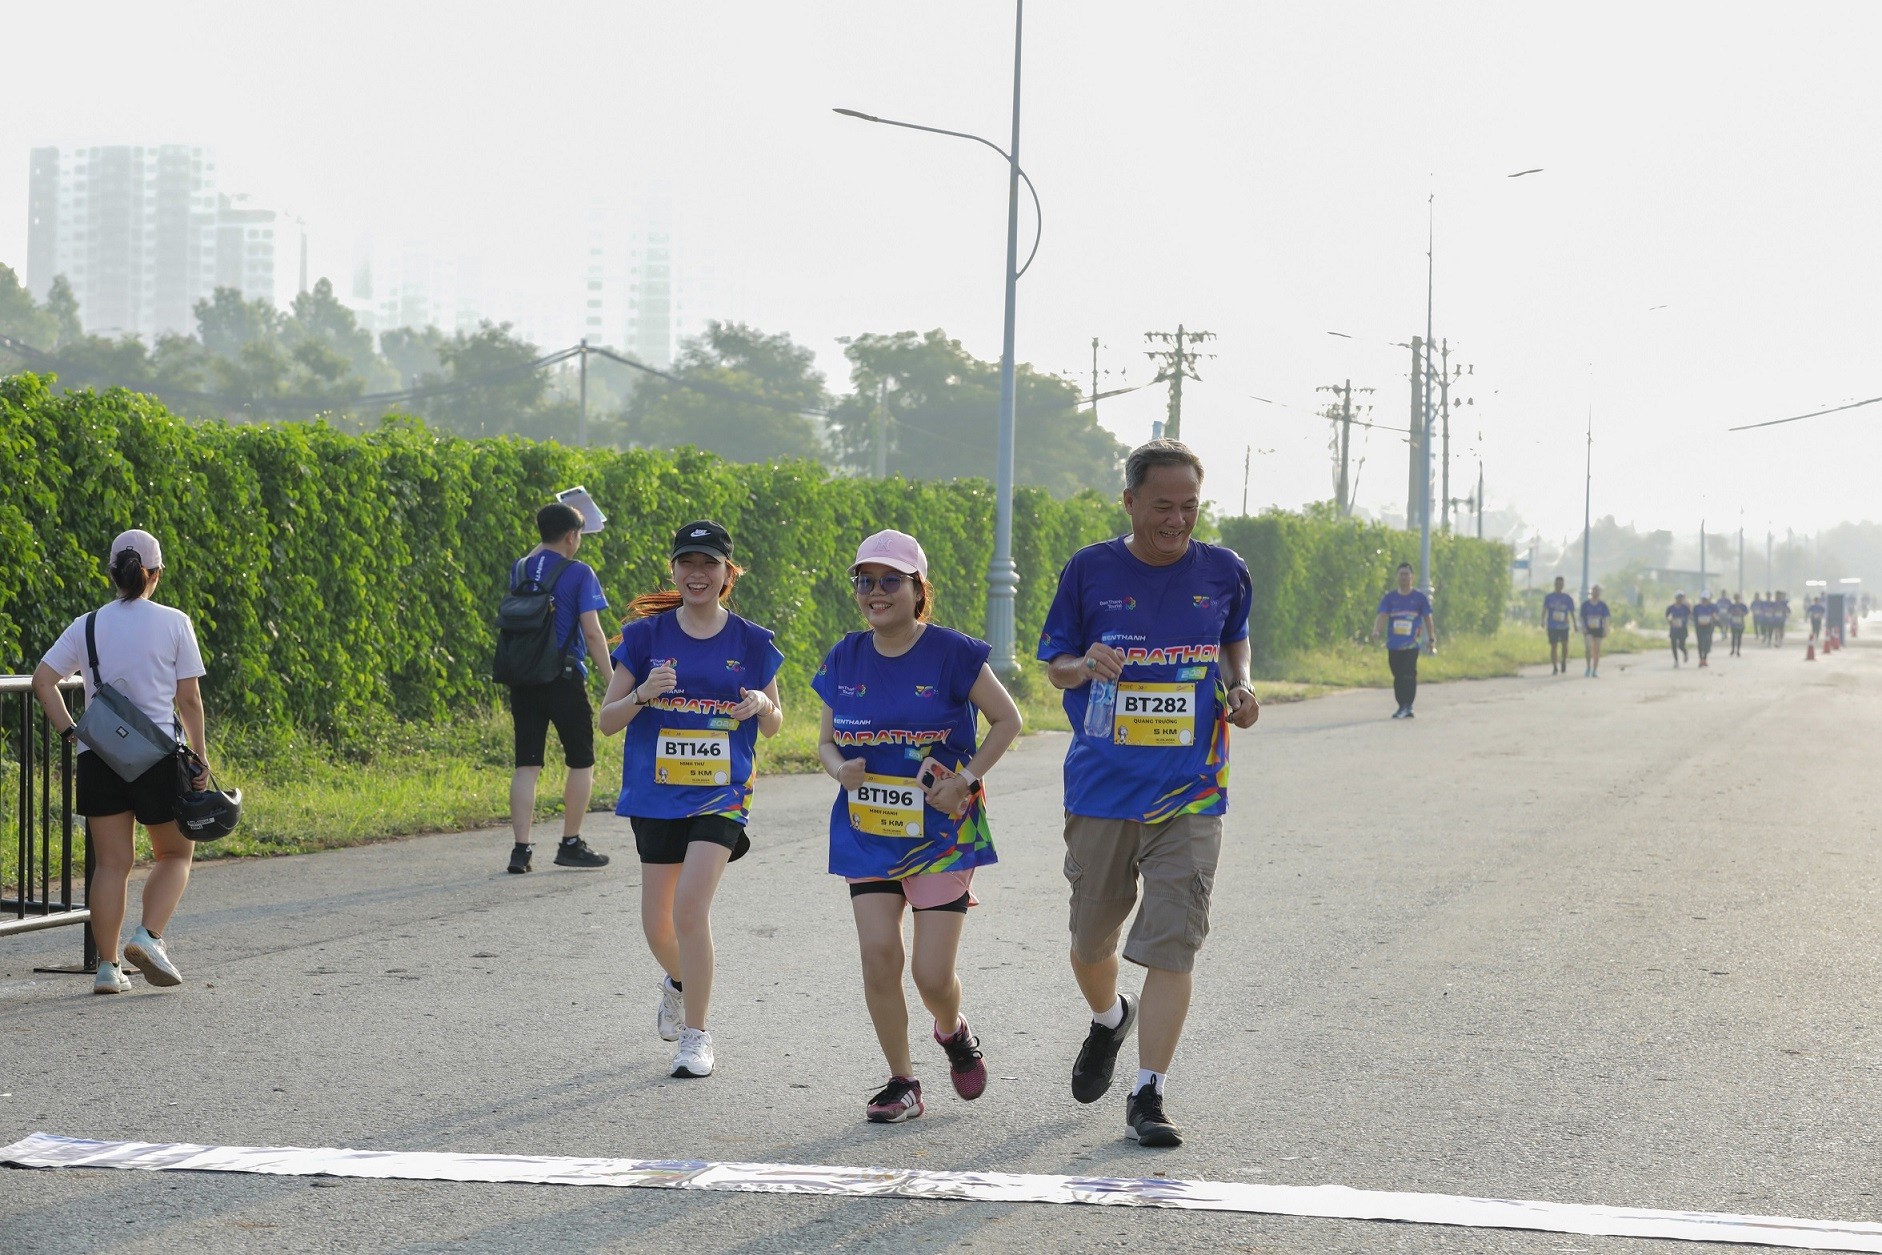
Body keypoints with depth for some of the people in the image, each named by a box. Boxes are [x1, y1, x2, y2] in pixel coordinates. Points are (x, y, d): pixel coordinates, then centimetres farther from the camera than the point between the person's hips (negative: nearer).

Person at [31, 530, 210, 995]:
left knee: (111, 863, 7)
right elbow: (189, 699, -4)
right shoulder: (174, 624, -3)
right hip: (159, 757, -3)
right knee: (175, 855, 13)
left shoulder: (88, 626, 5)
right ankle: (149, 936, -8)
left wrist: (69, 731, 3)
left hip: (99, 758, 3)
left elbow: (42, 679, -2)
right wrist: (200, 758, 2)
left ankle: (107, 965, 4)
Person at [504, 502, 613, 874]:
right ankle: (571, 844, 12)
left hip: (523, 677, 5)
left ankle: (521, 848, -3)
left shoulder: (519, 570, 8)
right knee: (581, 762, 10)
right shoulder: (578, 573, -8)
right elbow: (592, 631, -13)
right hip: (564, 677, -5)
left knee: (526, 765, 4)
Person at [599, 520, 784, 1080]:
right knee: (658, 926, 8)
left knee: (689, 908, -18)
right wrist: (642, 695, -20)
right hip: (656, 795, 2)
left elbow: (773, 725, 10)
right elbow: (607, 719, 0)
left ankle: (696, 1035, -4)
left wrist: (762, 706, -13)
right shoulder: (645, 635, -1)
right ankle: (680, 982, 43)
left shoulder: (751, 642, 1)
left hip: (721, 794, -2)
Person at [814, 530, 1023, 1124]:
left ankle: (954, 1032, 31)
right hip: (867, 831, 3)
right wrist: (840, 769, -10)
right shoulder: (845, 660, 4)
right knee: (878, 955, -8)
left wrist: (967, 778, -11)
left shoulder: (950, 652, -8)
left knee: (933, 973, -5)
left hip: (940, 831, -3)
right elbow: (827, 741, 13)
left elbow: (1007, 720, -1)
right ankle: (902, 1083, 7)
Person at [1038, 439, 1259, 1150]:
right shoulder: (1091, 570, -2)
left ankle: (1148, 1097, -8)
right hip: (1101, 789, 1)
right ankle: (1108, 1020, 47)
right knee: (1091, 940, 13)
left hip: (1190, 792, 0)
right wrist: (1086, 667, -17)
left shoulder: (1223, 572, 2)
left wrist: (1241, 690, 2)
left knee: (1172, 944, -11)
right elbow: (1053, 664, 6)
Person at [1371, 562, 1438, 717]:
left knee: (1409, 675, -12)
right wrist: (1376, 631, -21)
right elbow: (1382, 616, -2)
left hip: (1411, 644, -3)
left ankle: (1407, 707, -10)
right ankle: (1402, 706, 17)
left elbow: (1427, 618, 10)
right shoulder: (1389, 598, 8)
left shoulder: (1420, 597, 5)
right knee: (1397, 676, 8)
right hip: (1393, 645, 3)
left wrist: (1431, 639, 8)